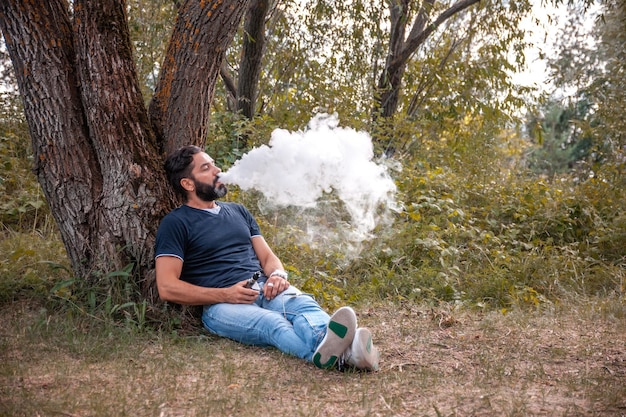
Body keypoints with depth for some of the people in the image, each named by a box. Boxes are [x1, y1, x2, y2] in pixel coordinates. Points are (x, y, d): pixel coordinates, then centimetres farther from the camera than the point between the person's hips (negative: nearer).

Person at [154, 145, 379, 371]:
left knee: (303, 304, -31)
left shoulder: (238, 211, 24)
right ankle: (323, 350, -69)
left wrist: (278, 275, -5)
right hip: (222, 304, -5)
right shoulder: (175, 223, 4)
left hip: (265, 289, 5)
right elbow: (167, 287, -5)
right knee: (271, 323, -38)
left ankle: (347, 350, -62)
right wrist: (225, 295, -15)